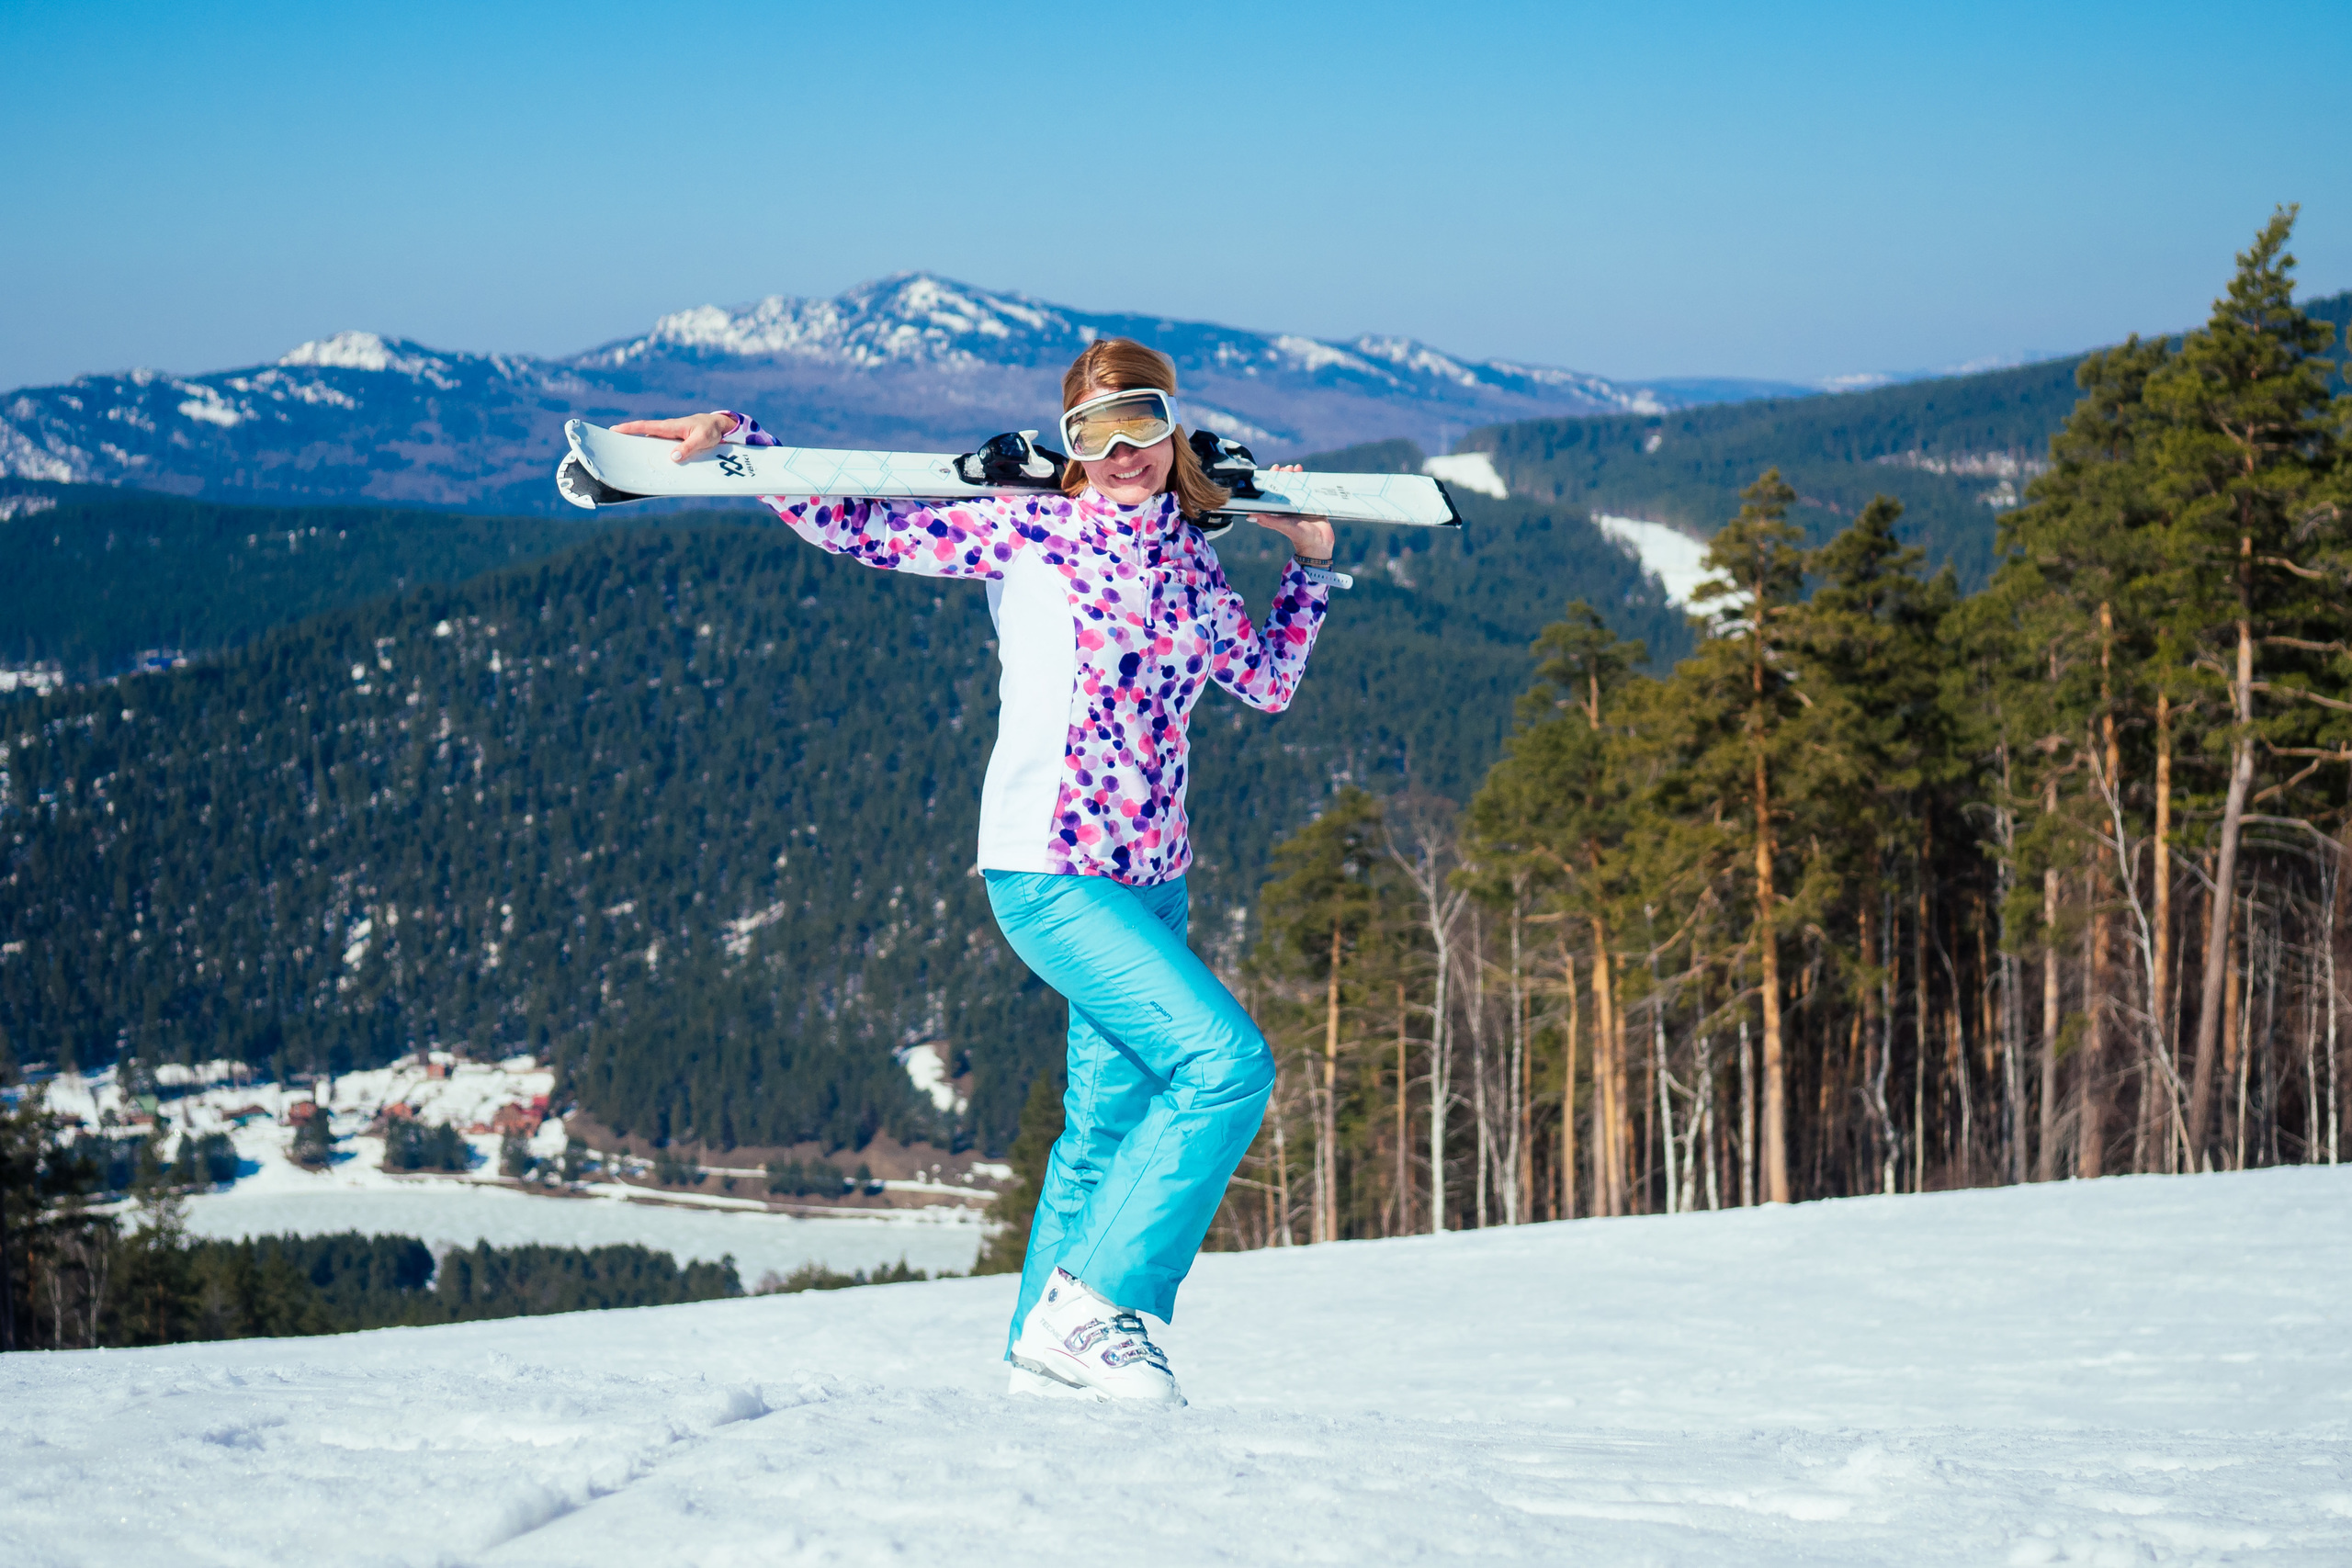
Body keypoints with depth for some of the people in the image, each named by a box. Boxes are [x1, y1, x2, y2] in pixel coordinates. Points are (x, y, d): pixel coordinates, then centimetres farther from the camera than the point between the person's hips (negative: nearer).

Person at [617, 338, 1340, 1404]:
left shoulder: (1190, 565, 12)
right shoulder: (1024, 531, -5)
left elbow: (1269, 681, 26)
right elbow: (858, 527, -3)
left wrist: (1311, 557, 19)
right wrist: (732, 441, -11)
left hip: (1151, 877, 7)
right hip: (1045, 870, -7)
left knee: (1112, 1116, 12)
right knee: (1227, 1061, -19)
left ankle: (1043, 1349, 25)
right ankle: (1087, 1305, -13)